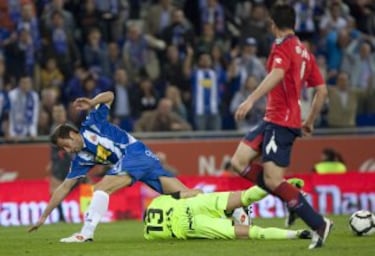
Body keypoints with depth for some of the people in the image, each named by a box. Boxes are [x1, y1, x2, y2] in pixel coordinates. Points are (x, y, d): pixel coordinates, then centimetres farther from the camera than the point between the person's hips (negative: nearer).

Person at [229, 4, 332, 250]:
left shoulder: (283, 47, -9)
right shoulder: (304, 52, 16)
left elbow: (277, 73, -29)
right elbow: (322, 91, 17)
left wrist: (251, 100, -38)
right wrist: (310, 122, 28)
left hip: (280, 121, -9)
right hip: (272, 119, 9)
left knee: (273, 181, -13)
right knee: (240, 162, 5)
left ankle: (319, 224, -11)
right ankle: (292, 197, 3)